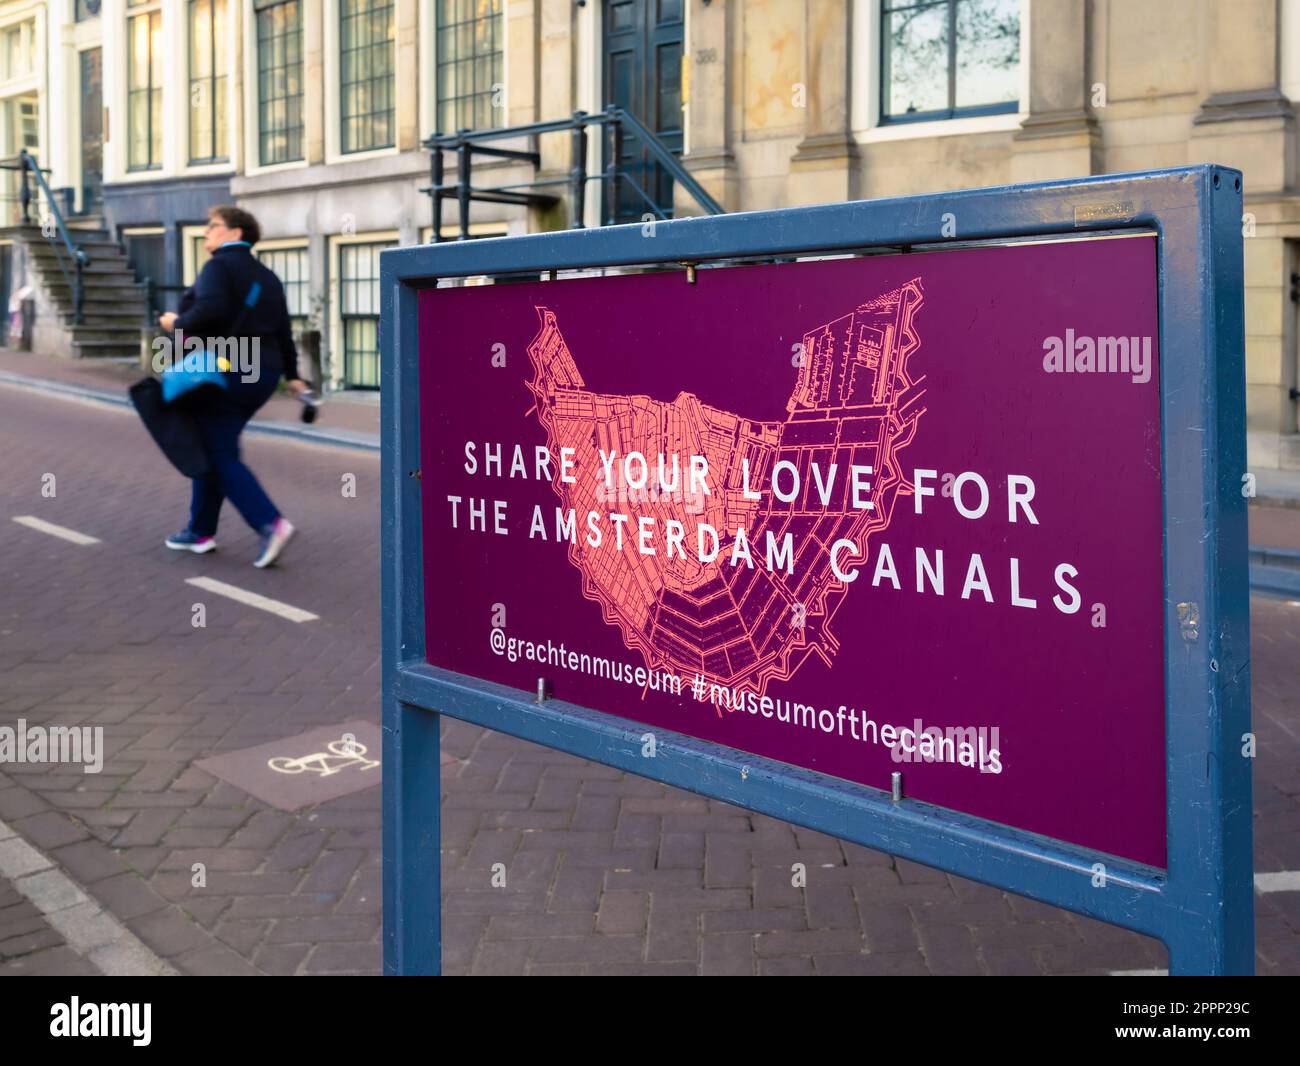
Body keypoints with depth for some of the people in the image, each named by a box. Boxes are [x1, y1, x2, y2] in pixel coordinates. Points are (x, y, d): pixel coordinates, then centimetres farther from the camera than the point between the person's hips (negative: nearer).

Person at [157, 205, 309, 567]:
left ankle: (270, 523, -20)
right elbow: (283, 329, 15)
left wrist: (177, 324, -10)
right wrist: (291, 375, 20)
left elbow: (211, 309, -25)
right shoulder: (267, 276, 16)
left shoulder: (218, 267, -7)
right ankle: (201, 531, 21)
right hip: (263, 374, 9)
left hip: (226, 372, -8)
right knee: (209, 447, 17)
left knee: (221, 455, -5)